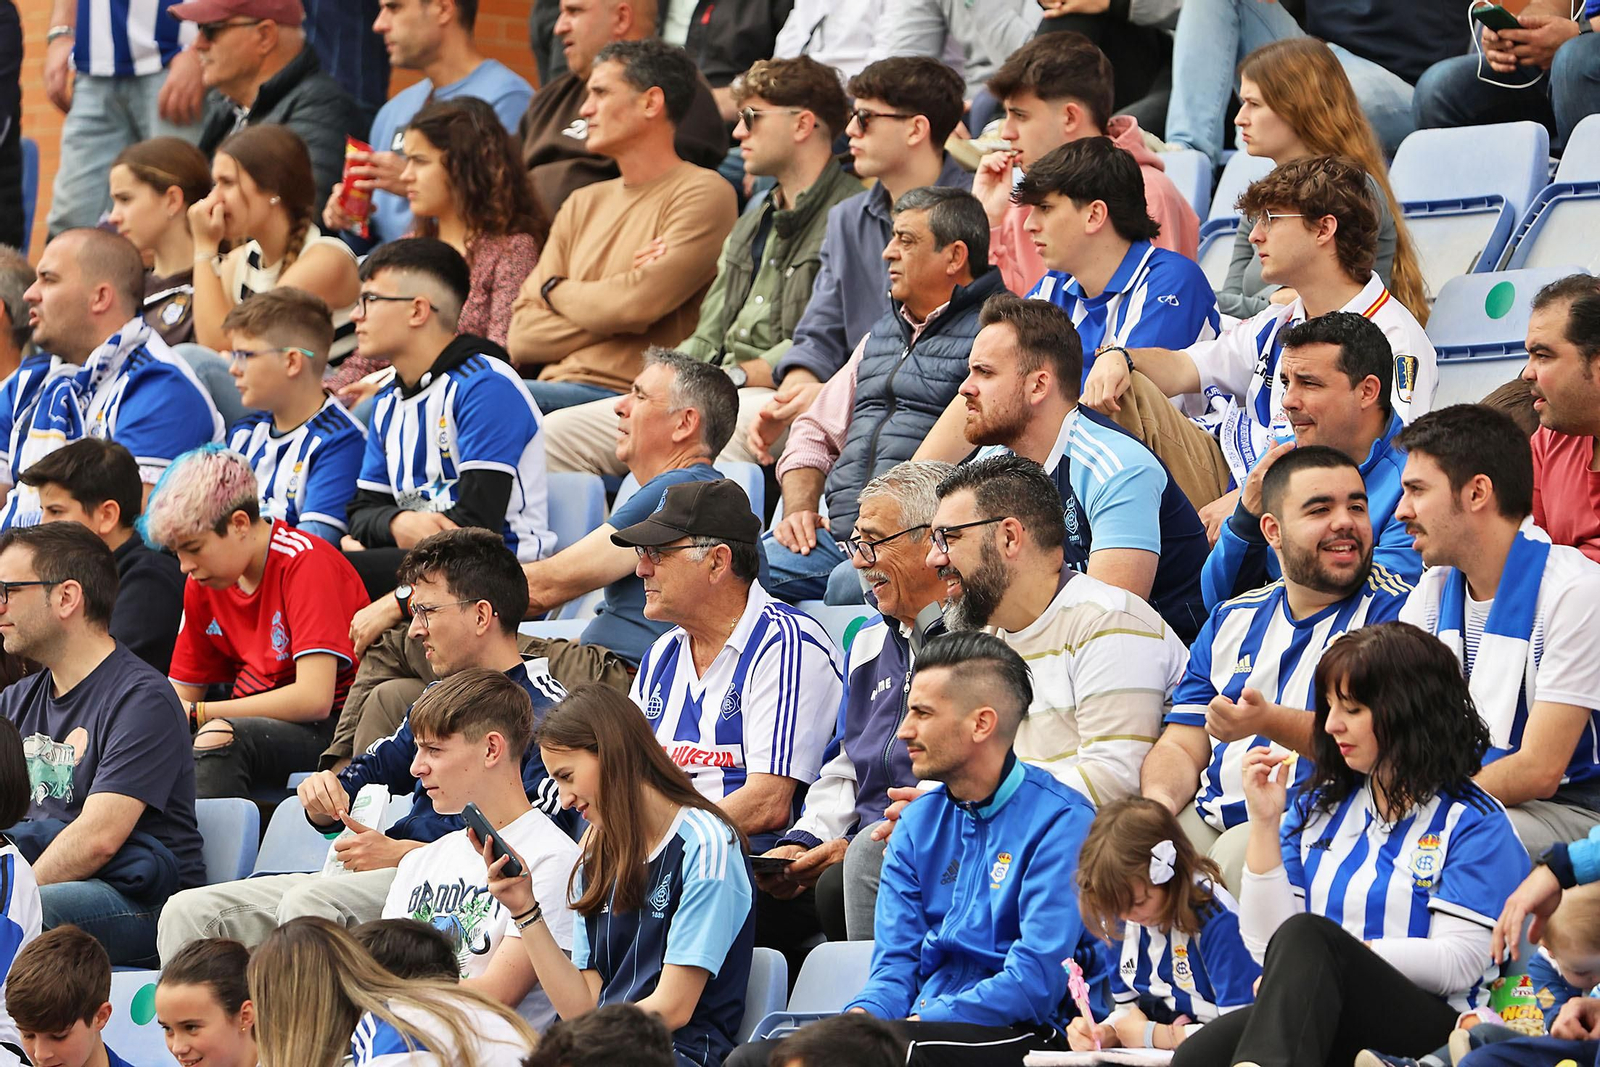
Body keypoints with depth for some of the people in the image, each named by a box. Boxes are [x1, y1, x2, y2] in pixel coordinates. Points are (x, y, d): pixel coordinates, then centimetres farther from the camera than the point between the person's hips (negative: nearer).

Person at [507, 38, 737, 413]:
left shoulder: (702, 195, 1)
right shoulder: (582, 205, 24)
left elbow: (638, 304, -14)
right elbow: (521, 340, 14)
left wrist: (557, 291, 6)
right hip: (558, 389, 7)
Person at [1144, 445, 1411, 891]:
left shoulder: (1392, 611, 1)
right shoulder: (1232, 620, 21)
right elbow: (1181, 746, 18)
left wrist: (1270, 721, -25)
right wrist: (1159, 799, -7)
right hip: (1213, 818, 5)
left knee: (1238, 856, -35)